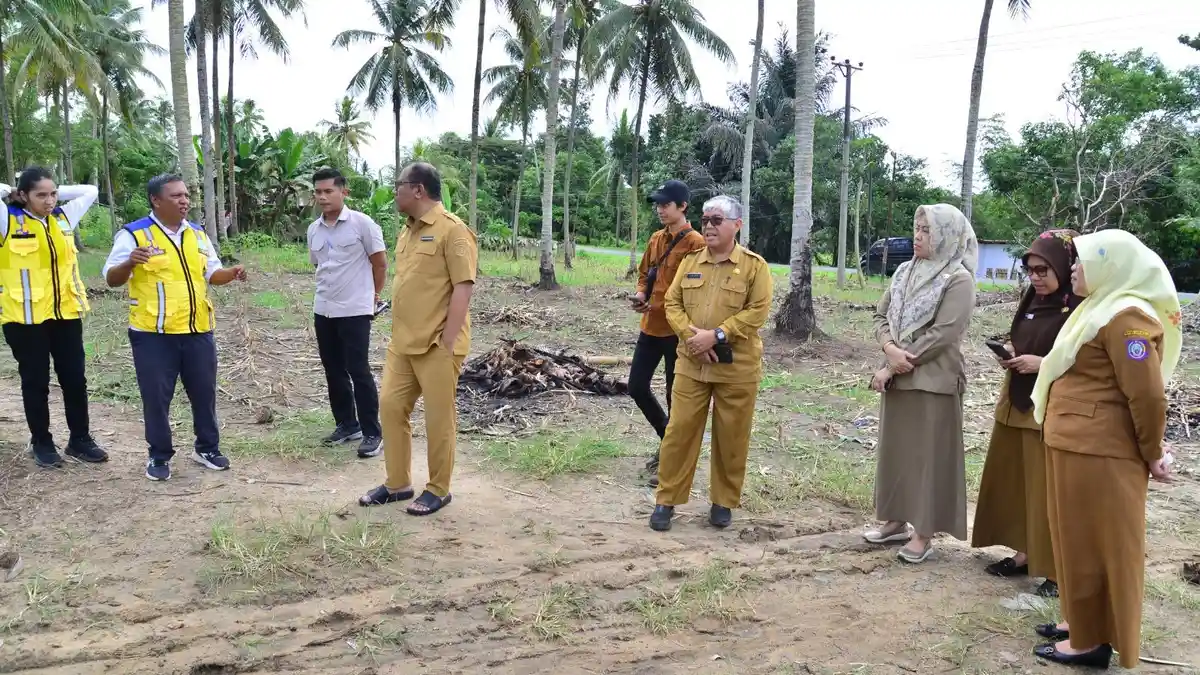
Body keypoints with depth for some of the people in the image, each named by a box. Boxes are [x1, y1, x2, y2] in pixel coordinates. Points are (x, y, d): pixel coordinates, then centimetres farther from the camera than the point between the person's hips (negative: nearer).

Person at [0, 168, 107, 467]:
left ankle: (80, 439, 20)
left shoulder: (64, 218, 8)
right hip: (25, 317, -4)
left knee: (74, 378, 8)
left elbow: (90, 191, 17)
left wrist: (56, 191, 9)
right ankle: (41, 443, 20)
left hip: (66, 313, 4)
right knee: (35, 382, 7)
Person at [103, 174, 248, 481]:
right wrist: (130, 262, -29)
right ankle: (159, 456, 19)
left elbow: (211, 273, 18)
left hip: (198, 331, 5)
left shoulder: (197, 234, 10)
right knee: (156, 397, 3)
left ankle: (207, 448, 28)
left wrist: (232, 273, -3)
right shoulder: (134, 234, -7)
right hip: (153, 334, -4)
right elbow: (111, 279, -9)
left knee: (204, 393, 12)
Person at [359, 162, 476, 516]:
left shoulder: (452, 230, -12)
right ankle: (397, 483, 25)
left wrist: (447, 342, -19)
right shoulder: (408, 230, 15)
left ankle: (438, 490, 16)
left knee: (439, 418, 2)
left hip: (436, 345, -9)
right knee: (391, 407, 11)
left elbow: (463, 287, -17)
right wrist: (398, 333, 18)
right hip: (402, 343, 9)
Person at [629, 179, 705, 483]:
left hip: (676, 331, -8)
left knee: (675, 397, 3)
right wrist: (640, 295, 0)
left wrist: (659, 306, -21)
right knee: (637, 387, 11)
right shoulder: (656, 239, 11)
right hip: (650, 327, 8)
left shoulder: (695, 243, -13)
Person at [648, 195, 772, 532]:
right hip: (691, 364, 3)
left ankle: (724, 501, 23)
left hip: (736, 367, -3)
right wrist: (691, 336, -13)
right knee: (680, 430, 4)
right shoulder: (690, 261, 7)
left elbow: (757, 311, -12)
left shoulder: (755, 265, -4)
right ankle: (666, 499, 15)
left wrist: (716, 335, -19)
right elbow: (673, 304, 5)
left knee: (731, 436, 7)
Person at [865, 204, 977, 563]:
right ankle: (897, 520, 27)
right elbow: (882, 316, 9)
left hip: (934, 380, -7)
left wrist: (891, 367, -15)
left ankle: (924, 532, 11)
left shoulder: (959, 279, -10)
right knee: (895, 448, 13)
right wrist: (890, 349, -13)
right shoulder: (905, 271, 10)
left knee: (929, 453, 1)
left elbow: (943, 334, -17)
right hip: (898, 376, 7)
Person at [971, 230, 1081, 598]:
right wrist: (1010, 352, 1)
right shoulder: (1031, 301, 10)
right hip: (1016, 403, 8)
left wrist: (1042, 363, -21)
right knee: (1012, 481, 12)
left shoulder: (1080, 308, -13)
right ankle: (1025, 552, 25)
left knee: (1049, 489, -2)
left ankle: (1059, 568, 9)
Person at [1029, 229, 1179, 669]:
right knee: (1078, 540, 17)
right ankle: (1082, 621, 30)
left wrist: (1152, 455, -11)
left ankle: (1093, 640, 13)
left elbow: (1147, 394, -19)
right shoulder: (1101, 307, 15)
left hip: (1098, 452, -10)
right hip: (1076, 446, 10)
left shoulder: (1127, 317, -18)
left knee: (1094, 543, 1)